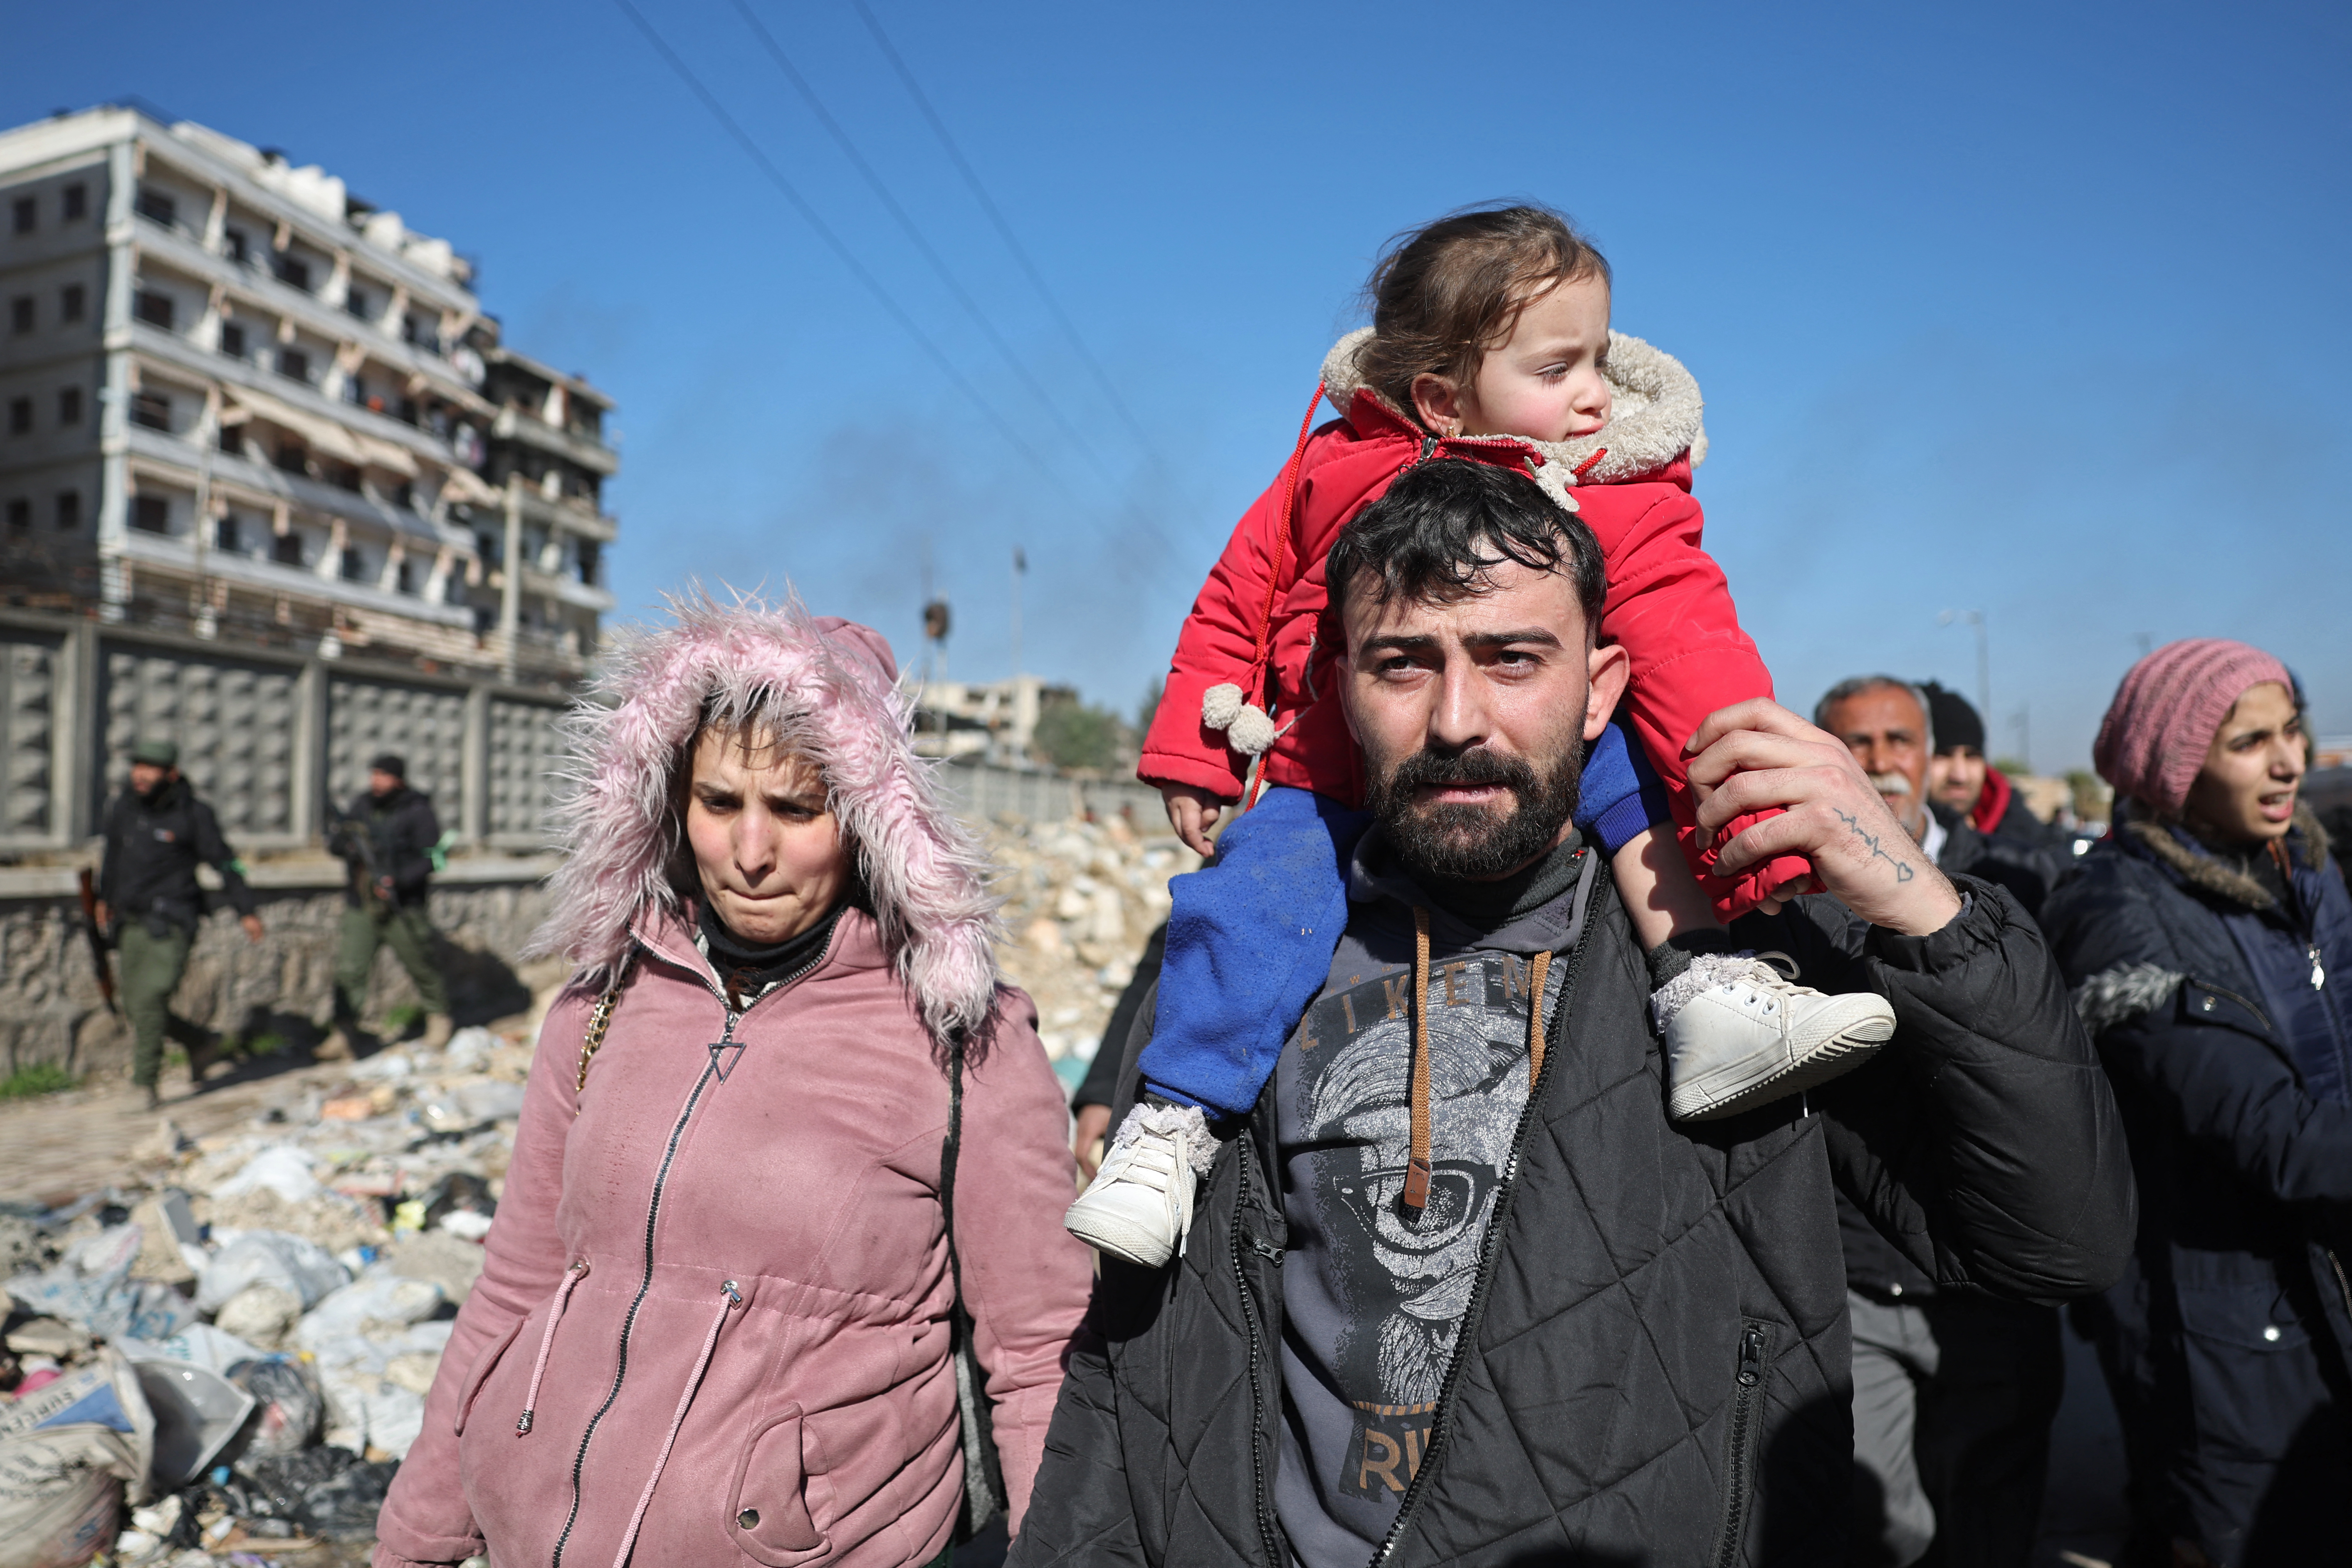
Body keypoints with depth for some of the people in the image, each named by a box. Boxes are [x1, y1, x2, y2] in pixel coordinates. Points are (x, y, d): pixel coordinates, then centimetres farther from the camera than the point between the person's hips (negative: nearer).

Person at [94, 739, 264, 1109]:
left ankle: (146, 1083, -10)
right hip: (132, 923, 6)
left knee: (150, 999, -17)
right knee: (135, 1008, 9)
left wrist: (246, 911, -5)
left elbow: (224, 861, -3)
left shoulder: (194, 815, -9)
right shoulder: (122, 808, 5)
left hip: (171, 925, -6)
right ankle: (200, 1044, 31)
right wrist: (105, 897, 35)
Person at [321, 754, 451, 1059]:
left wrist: (397, 880, -26)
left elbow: (431, 858, -14)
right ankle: (341, 1037, -2)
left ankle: (439, 1015, 33)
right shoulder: (362, 804, 7)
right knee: (349, 970, -4)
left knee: (421, 966, 10)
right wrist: (346, 845, -10)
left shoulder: (417, 811, -9)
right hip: (361, 906, 4)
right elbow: (338, 844, 15)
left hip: (403, 909, -4)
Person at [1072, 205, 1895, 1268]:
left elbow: (1696, 667, -19)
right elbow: (1240, 597, 4)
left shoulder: (1626, 509, -10)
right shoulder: (1337, 466, -8)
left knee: (1630, 752, -25)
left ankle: (1704, 983, -28)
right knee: (1252, 898, -22)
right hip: (1328, 787, 0)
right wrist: (1191, 756, 4)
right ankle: (1175, 1121, -5)